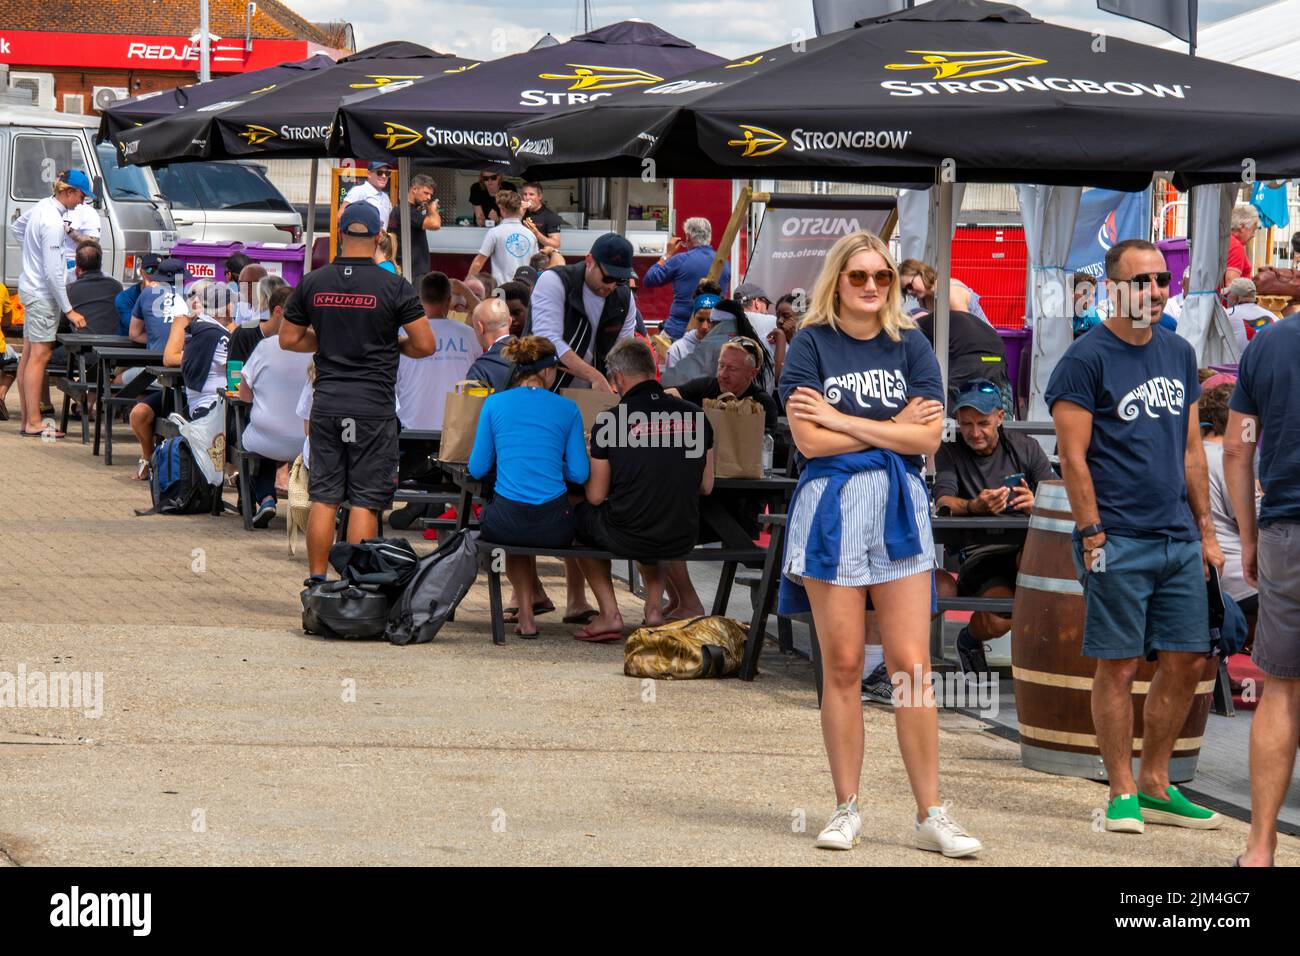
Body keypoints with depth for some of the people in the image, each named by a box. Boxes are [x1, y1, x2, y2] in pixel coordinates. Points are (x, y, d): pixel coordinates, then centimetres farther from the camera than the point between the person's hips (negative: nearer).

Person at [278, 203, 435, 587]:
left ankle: (316, 583, 10)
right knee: (366, 501, 0)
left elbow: (288, 339, 10)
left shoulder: (312, 283, 3)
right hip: (374, 406, -3)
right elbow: (425, 345, -6)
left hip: (326, 403, 3)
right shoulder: (394, 287, -7)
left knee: (324, 498, 9)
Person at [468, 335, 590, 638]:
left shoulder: (494, 403, 4)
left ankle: (526, 612, 35)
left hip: (504, 523, 0)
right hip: (553, 527, 0)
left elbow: (477, 469, 5)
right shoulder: (567, 409, 4)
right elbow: (580, 474, 1)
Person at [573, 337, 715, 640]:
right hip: (682, 539, 4)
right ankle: (655, 608, 28)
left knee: (580, 513, 28)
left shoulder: (609, 421, -12)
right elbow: (706, 487, 8)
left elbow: (596, 497, -6)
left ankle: (610, 614, 20)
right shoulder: (694, 416, -1)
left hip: (626, 539, -4)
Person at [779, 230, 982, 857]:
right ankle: (846, 811, 10)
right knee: (842, 666, 2)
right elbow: (808, 440, -9)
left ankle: (930, 816, 0)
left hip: (900, 507, 2)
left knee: (911, 667, -3)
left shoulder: (911, 346, 9)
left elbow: (928, 438, -2)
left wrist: (841, 420, -6)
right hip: (832, 506, -1)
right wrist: (893, 427, -5)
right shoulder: (811, 345, 2)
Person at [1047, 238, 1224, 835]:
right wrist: (1091, 536, -14)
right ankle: (1122, 794, 8)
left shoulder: (1180, 355, 14)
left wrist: (1205, 530, 14)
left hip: (1178, 539, 6)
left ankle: (1155, 786, 18)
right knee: (1118, 667, -1)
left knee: (1186, 664, 6)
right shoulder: (1087, 358, -6)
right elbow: (1073, 457, -10)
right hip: (1117, 541, -6)